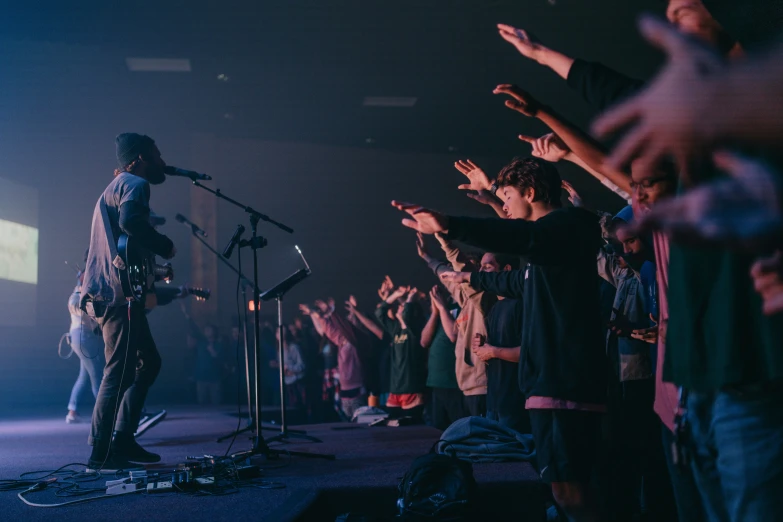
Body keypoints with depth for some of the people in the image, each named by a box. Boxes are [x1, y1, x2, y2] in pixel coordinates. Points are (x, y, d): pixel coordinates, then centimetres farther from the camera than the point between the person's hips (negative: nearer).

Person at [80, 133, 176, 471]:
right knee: (120, 371, -9)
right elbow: (130, 222, -27)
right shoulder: (135, 185, -6)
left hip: (103, 293, 11)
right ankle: (101, 453, -6)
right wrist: (165, 247, -14)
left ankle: (123, 440, 16)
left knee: (148, 362, 15)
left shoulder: (116, 186, 26)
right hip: (117, 293, -11)